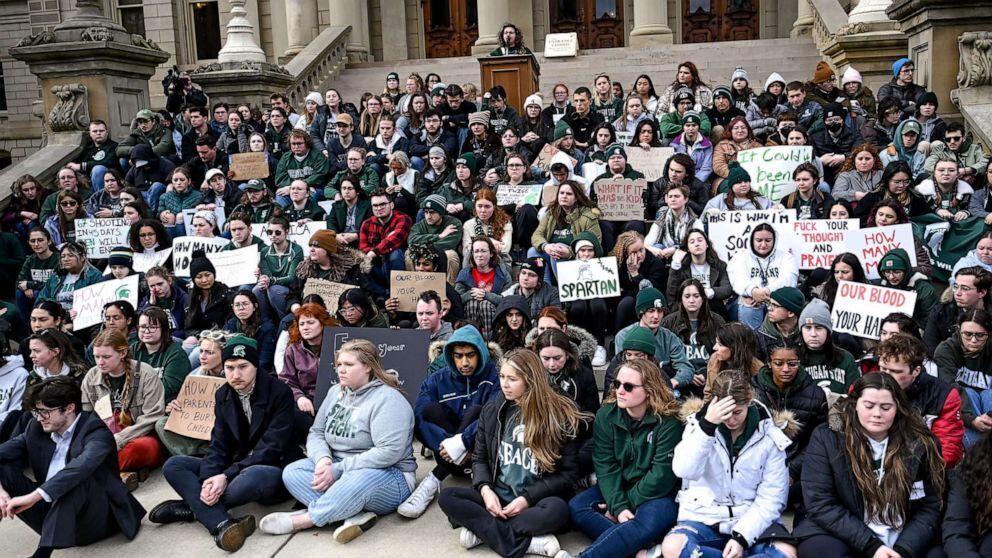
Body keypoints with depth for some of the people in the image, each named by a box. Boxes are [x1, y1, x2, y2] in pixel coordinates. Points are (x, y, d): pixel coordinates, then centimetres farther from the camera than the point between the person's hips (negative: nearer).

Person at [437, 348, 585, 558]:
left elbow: (568, 474, -7)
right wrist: (486, 490, -10)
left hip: (535, 502, -4)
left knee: (557, 510, -37)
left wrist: (527, 498, -17)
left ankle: (482, 530, -21)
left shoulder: (560, 416, -7)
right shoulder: (492, 410, 5)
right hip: (497, 498, 4)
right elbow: (479, 458, 11)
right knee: (447, 497, -19)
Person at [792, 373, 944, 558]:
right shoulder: (826, 439, -4)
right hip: (840, 538, -2)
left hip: (903, 543, 3)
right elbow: (821, 504, -8)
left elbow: (929, 507, 3)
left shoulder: (918, 445, 3)